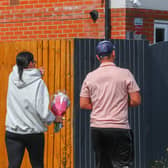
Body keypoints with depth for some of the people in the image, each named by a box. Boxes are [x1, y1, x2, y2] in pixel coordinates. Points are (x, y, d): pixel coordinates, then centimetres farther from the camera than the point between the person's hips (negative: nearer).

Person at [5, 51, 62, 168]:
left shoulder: (12, 78, -2)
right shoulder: (38, 83, -14)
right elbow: (43, 111, -17)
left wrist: (36, 72, 6)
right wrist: (54, 119, 3)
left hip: (12, 131, 3)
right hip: (33, 132, -3)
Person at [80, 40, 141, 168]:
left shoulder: (90, 76, 3)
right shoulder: (125, 74, -6)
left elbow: (83, 104, 6)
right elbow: (136, 100, -6)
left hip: (96, 128, 4)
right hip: (119, 128, -4)